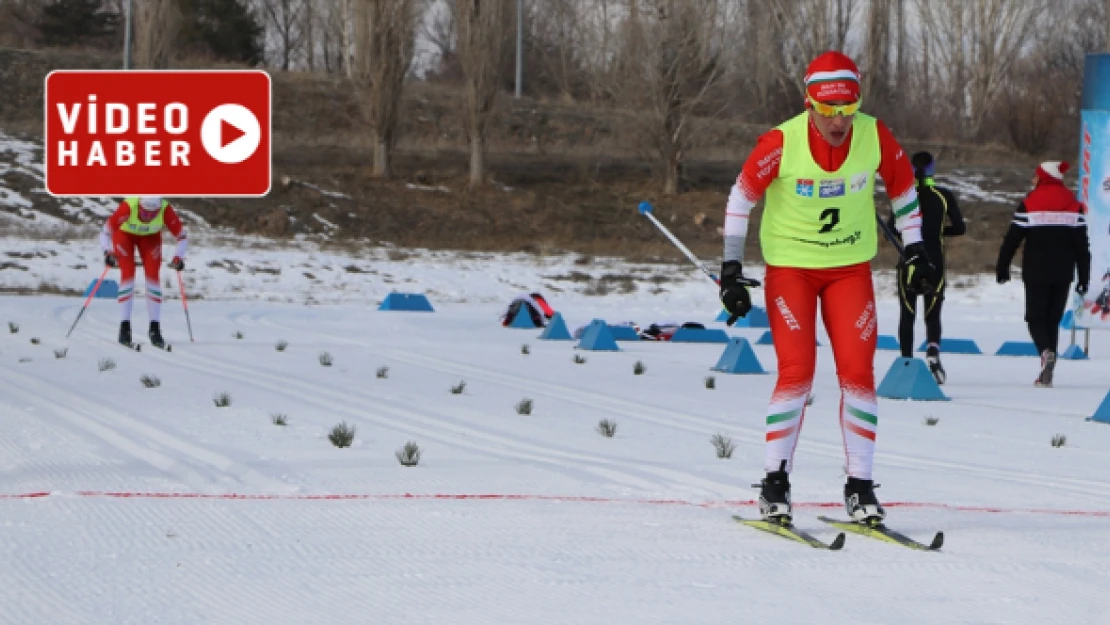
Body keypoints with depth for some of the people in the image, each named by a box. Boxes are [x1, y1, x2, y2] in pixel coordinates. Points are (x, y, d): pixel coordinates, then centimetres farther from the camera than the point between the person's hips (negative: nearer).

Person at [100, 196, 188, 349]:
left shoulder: (165, 210, -34)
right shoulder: (129, 206, -39)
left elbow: (182, 235, -21)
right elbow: (106, 231, -33)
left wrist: (178, 257, -35)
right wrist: (108, 252, -49)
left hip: (150, 236, 2)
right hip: (125, 234, -2)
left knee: (153, 275, -10)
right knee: (128, 274, -16)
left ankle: (155, 329, -7)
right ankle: (124, 327, -12)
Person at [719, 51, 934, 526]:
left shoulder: (874, 137, -12)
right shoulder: (782, 143, -19)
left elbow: (903, 188, 7)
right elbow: (741, 197, -6)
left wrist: (915, 252, 7)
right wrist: (731, 269, -7)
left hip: (850, 268, 2)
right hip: (790, 266, -2)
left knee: (857, 372, -5)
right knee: (796, 371, -13)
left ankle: (860, 487, 2)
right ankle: (775, 484, -3)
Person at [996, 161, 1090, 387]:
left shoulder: (1030, 203, -5)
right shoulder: (1074, 205, 6)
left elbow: (1012, 239, -5)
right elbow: (1082, 244, 6)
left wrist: (1002, 267, 4)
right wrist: (1084, 277, 9)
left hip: (1036, 272, -3)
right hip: (1063, 273, 3)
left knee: (1036, 317, 4)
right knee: (1053, 319, 10)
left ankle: (1046, 351, -27)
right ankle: (1047, 373, 4)